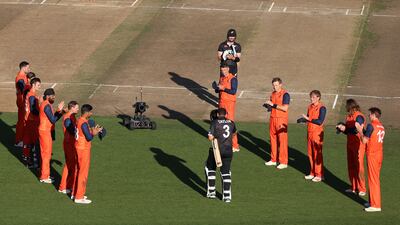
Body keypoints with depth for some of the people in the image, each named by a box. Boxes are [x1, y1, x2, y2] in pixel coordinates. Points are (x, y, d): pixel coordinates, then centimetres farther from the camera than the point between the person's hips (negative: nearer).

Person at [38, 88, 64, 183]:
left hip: (46, 130, 10)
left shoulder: (46, 104, 11)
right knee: (46, 153, -3)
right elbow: (53, 120, -20)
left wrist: (59, 111, 1)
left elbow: (52, 117, 13)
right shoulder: (47, 106, -20)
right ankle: (44, 177, 3)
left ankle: (44, 174, 26)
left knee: (45, 153, 17)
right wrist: (60, 112, -15)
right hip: (45, 131, -10)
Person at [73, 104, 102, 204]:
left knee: (79, 171, 19)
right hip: (83, 149, -10)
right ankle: (79, 197, 2)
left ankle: (75, 193, 28)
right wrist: (94, 133, -5)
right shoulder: (84, 123, -21)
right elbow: (89, 137, -22)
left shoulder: (79, 120, 9)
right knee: (83, 173, -2)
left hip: (79, 148, 10)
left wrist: (92, 131, 9)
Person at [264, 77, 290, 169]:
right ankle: (274, 160, 19)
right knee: (273, 139, 10)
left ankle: (283, 162, -4)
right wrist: (268, 105, 2)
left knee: (282, 140, -6)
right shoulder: (273, 94, 14)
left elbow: (285, 108, -19)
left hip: (281, 119, -8)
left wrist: (273, 105, -20)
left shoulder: (285, 94, -10)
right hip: (273, 118, 8)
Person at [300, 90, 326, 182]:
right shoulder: (310, 106, 11)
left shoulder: (322, 108, -12)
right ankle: (313, 173, 21)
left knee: (317, 154, -2)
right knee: (310, 153, 12)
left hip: (317, 133, -8)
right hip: (310, 132, 8)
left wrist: (309, 119, -21)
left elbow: (320, 121, -20)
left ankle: (319, 175, 4)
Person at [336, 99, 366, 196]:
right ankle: (354, 187, 21)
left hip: (358, 145, -9)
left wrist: (345, 128, -20)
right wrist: (341, 128, 0)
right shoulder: (348, 117, 12)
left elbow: (356, 130, -26)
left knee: (359, 166, -5)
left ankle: (362, 189, 0)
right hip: (350, 144, 9)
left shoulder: (359, 117, -15)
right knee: (351, 166, 12)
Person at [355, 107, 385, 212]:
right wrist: (363, 130, 20)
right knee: (375, 179, 17)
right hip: (379, 154, 8)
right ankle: (373, 202, 24)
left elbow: (365, 140, -14)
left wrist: (359, 130, -1)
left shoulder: (371, 126, -15)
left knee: (373, 179, -4)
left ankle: (376, 205, -3)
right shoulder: (381, 126, 10)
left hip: (372, 155, -8)